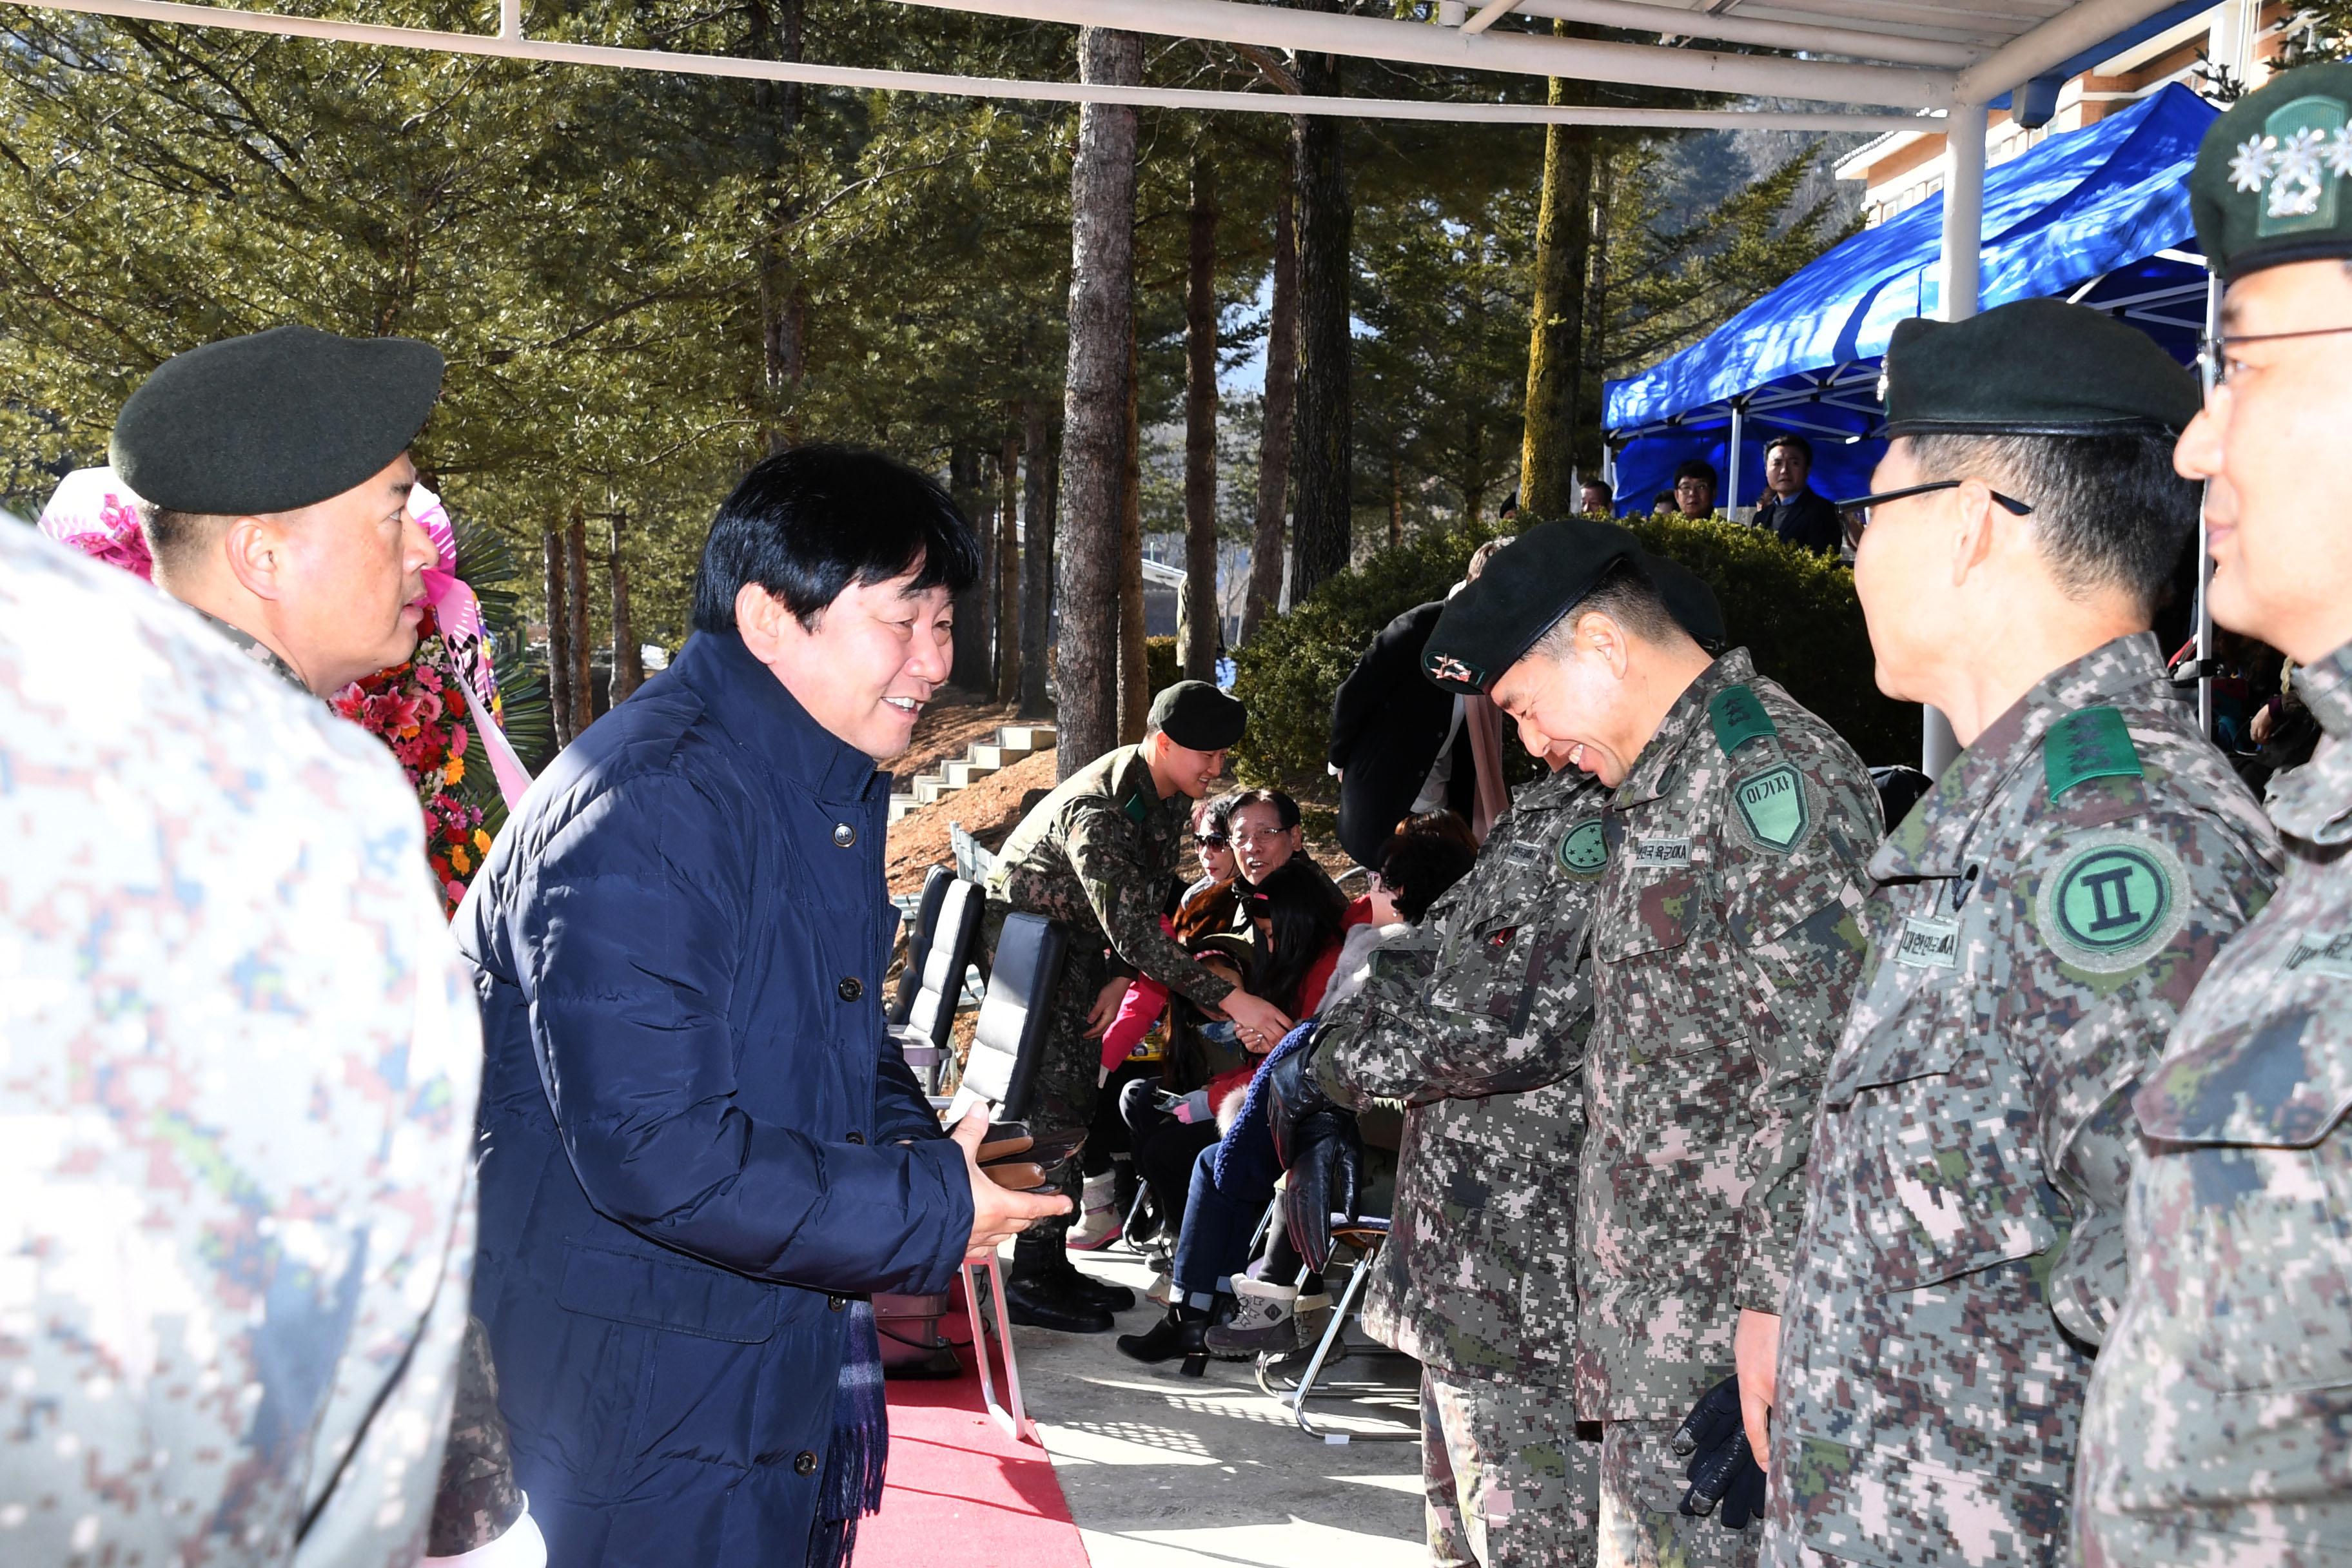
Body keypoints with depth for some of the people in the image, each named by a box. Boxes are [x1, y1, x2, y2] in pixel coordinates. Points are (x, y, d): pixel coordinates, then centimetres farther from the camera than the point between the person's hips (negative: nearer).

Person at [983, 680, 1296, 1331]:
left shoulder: (1171, 797, -4)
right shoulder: (1095, 811, -33)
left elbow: (1149, 900, 5)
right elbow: (1134, 931, -37)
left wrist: (1119, 977, -10)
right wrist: (1231, 1001, -39)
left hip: (1078, 945, 9)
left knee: (1080, 1098, 7)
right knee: (1053, 1100, -13)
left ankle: (1054, 1263, 13)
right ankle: (1031, 1279, -8)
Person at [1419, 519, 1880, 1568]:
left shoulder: (1772, 771, -14)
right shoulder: (1653, 791, 17)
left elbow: (1817, 1072, -21)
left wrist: (1773, 1302, -22)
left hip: (1729, 1333, -10)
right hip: (1645, 1322, 10)